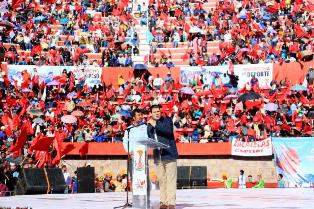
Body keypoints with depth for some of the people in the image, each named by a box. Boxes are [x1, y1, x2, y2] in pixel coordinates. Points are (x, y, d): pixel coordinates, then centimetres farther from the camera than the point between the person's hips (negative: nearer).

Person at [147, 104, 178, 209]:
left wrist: (155, 125, -17)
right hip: (158, 156, 4)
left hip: (169, 154, -4)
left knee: (171, 179, -7)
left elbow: (169, 132, -15)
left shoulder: (167, 120, 3)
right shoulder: (149, 125, 15)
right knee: (161, 180, 4)